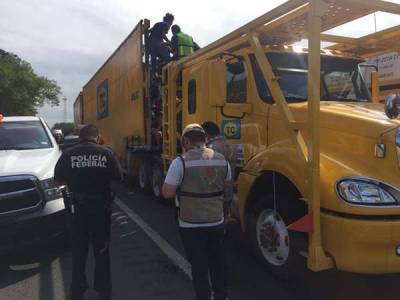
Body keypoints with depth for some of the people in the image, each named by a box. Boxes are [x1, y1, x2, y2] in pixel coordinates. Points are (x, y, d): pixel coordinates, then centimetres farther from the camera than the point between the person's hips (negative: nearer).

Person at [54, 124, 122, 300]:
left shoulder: (69, 154, -7)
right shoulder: (106, 153, -7)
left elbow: (58, 179, -3)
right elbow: (117, 177, -1)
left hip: (78, 207, 0)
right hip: (101, 206, 0)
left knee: (78, 250, 15)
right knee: (101, 249, 14)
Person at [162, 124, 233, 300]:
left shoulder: (181, 162, -16)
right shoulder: (222, 160, 0)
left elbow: (167, 193, -14)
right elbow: (228, 192, 10)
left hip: (191, 225, -4)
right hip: (216, 222, 5)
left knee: (199, 265, 11)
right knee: (218, 262, 19)